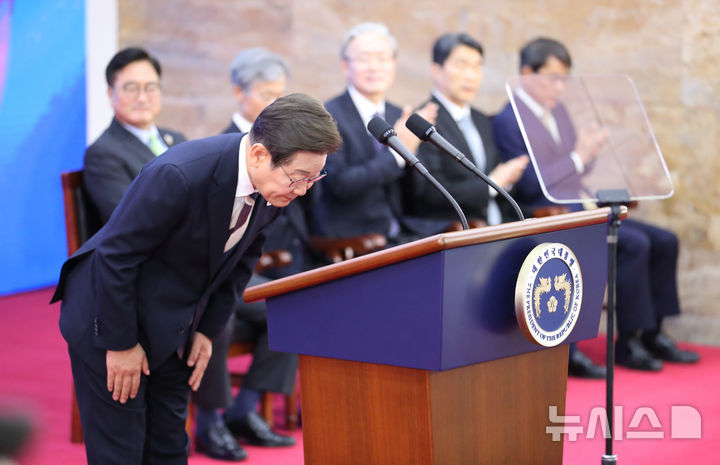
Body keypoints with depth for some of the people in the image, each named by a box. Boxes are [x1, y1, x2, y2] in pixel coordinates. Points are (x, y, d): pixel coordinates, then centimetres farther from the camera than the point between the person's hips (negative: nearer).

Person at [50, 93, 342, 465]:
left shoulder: (273, 184, -10)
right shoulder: (178, 176, -33)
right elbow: (116, 256, -25)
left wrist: (209, 329, 4)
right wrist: (120, 343, -17)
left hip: (173, 328, 7)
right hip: (108, 316, -7)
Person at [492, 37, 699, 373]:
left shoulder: (558, 111, 17)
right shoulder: (507, 121, -9)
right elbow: (528, 184, -17)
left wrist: (589, 150, 0)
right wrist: (577, 157, -19)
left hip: (583, 210, 9)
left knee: (665, 241, -2)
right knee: (634, 244, -26)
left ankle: (651, 334, 2)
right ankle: (627, 343, -18)